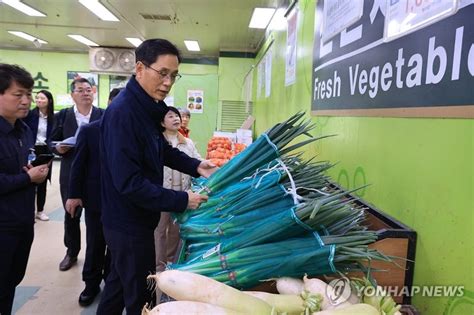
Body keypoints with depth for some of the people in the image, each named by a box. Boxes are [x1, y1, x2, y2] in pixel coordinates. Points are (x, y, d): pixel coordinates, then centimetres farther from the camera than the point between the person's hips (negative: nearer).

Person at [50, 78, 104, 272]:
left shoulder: (103, 115, -1)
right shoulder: (62, 116, 4)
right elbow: (52, 143, 6)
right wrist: (59, 148, -16)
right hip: (70, 175, 2)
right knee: (71, 216, 13)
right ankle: (71, 253, 33)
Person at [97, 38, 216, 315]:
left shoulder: (146, 107, 5)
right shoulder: (122, 113, -26)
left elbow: (161, 150, 16)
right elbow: (129, 183, -30)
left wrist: (196, 166, 2)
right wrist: (181, 201, -26)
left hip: (132, 218, 10)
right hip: (129, 222, -9)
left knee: (121, 280, 27)